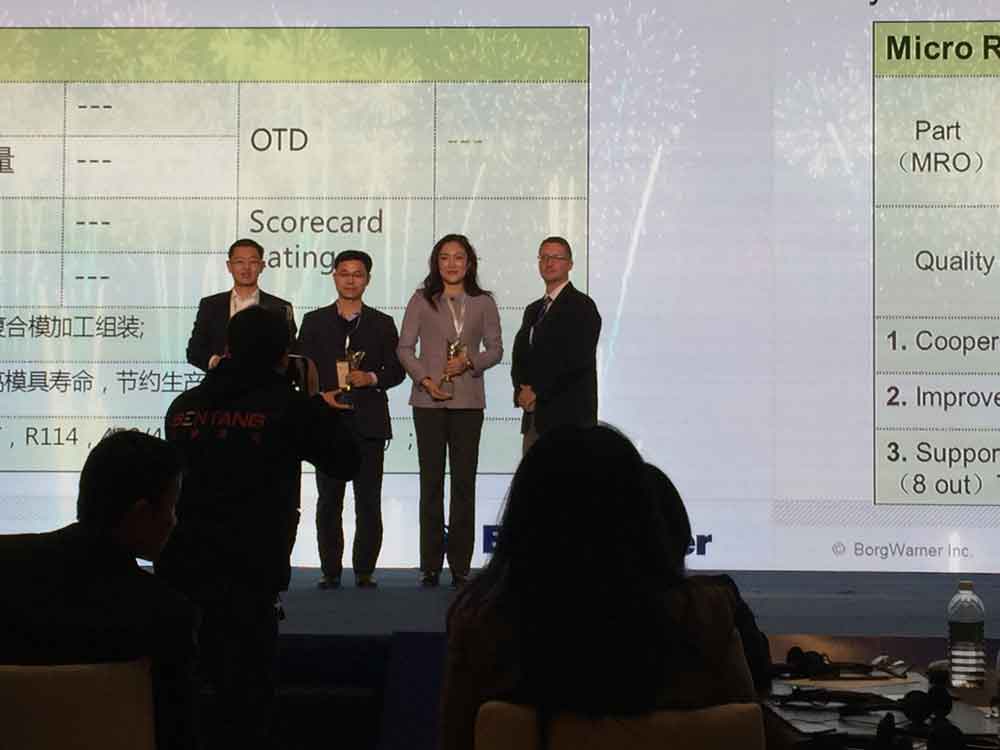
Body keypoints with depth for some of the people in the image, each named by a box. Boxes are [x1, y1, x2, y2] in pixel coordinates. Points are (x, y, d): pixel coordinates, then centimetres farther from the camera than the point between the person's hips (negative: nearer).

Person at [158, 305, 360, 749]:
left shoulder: (184, 406, 9)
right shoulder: (289, 407, -4)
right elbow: (347, 463, 6)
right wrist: (317, 401, 17)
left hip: (177, 569, 4)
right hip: (247, 576, -4)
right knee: (245, 696, 3)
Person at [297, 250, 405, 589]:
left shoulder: (382, 324, 12)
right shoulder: (315, 322, 12)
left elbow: (396, 370, 8)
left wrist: (371, 378, -11)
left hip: (369, 422, 0)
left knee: (368, 502, -1)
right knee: (328, 500, 1)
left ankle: (365, 570, 5)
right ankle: (330, 570, 7)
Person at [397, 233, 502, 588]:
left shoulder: (483, 302, 8)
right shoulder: (422, 300, 7)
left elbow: (495, 348, 6)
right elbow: (405, 347, 4)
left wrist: (468, 363, -12)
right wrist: (425, 379, -10)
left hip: (468, 400, 0)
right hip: (428, 400, 0)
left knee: (464, 481, 0)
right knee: (431, 480, 2)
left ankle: (461, 565, 5)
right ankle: (430, 565, 6)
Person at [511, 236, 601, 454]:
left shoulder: (581, 306, -4)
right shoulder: (533, 310, 21)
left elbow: (576, 360, -14)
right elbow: (519, 357, 16)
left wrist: (537, 392, -12)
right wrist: (523, 391, -4)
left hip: (568, 416, -7)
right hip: (534, 418, 7)